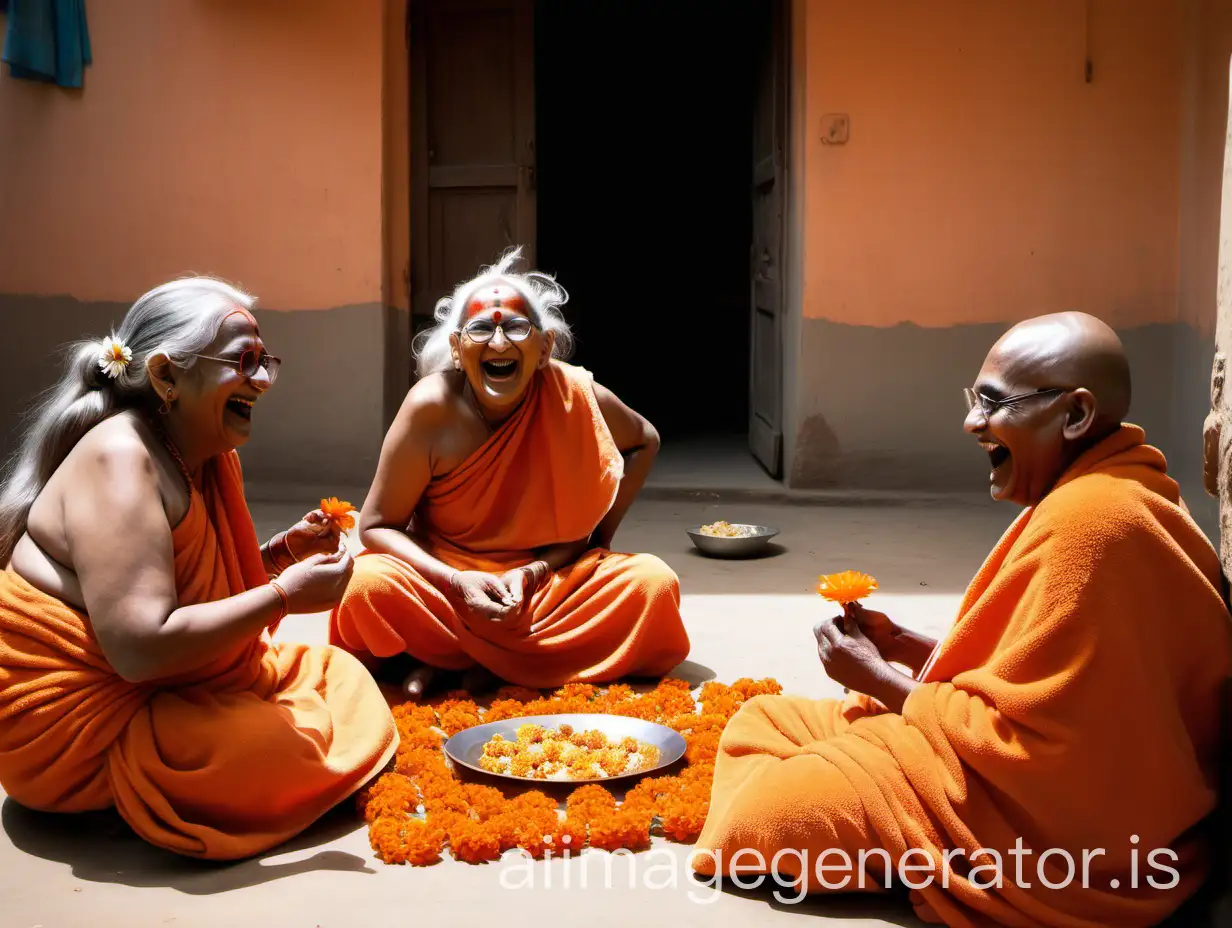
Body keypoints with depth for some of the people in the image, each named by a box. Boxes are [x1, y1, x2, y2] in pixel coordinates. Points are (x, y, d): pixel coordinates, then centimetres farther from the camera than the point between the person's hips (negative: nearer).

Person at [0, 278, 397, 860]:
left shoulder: (208, 457, 4)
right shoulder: (120, 460, -24)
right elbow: (141, 647, -33)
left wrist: (282, 554, -3)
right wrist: (283, 595, -26)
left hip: (172, 683, 10)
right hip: (79, 720, -10)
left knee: (342, 677, 10)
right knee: (293, 748, -23)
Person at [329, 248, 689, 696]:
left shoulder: (575, 396, -12)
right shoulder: (431, 407, -16)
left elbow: (644, 442, 9)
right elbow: (375, 526, -10)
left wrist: (580, 546, -3)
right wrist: (458, 583, -26)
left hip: (551, 578, 3)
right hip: (446, 583, -2)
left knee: (654, 583, -23)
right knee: (369, 583, -31)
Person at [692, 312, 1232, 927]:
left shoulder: (1087, 523, -25)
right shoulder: (1088, 496, 9)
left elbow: (1021, 734, -25)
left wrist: (881, 681, -11)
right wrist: (909, 651, 3)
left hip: (1058, 824, -11)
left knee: (760, 813, -17)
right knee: (759, 724, 10)